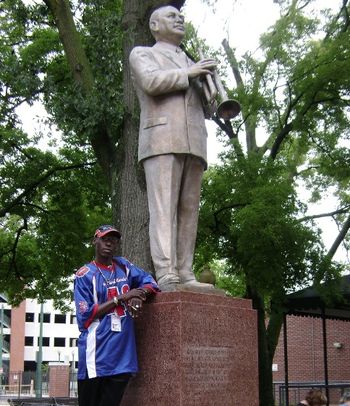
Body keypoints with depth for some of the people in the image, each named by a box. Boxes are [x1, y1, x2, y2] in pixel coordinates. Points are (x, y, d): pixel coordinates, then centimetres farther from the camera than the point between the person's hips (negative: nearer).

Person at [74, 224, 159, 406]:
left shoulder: (124, 266, 13)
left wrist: (139, 296, -8)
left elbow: (149, 282, 15)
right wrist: (121, 297, -14)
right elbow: (85, 316, -9)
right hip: (96, 356, -4)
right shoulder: (85, 274, -3)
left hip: (123, 355, 5)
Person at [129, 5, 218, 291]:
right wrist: (189, 73, -1)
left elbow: (206, 109, 25)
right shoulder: (142, 54, 16)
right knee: (163, 207, -15)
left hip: (194, 143, 6)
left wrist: (207, 79, 8)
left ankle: (185, 274, -6)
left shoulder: (190, 63, 32)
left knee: (189, 209, -3)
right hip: (161, 139, -6)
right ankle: (166, 274, -22)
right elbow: (151, 82, -6)